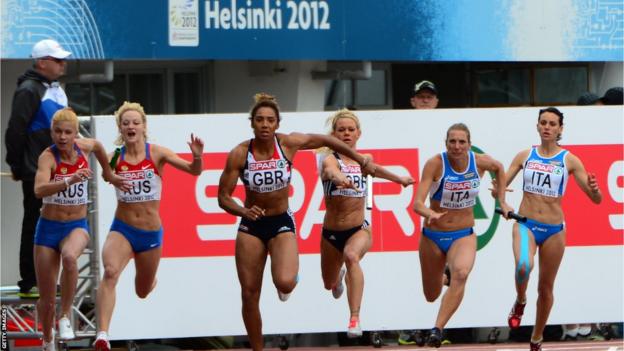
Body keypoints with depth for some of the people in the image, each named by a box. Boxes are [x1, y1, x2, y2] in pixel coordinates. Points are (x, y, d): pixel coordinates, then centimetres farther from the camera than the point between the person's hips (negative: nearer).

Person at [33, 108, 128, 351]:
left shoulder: (84, 147, -6)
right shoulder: (48, 157, -18)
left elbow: (98, 146, 21)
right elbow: (39, 190, -37)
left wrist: (108, 174, 30)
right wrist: (70, 181, -50)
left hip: (77, 226, 1)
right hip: (49, 227, -1)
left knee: (70, 257, -37)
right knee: (47, 300, 5)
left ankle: (65, 318, -23)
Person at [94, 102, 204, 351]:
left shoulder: (157, 153, -8)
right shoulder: (116, 158, -5)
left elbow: (194, 170, -13)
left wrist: (197, 157, -33)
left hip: (151, 232, 1)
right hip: (122, 229, -1)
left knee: (143, 292, 18)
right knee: (110, 273, -31)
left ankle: (150, 279, 58)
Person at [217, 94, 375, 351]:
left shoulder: (288, 144, -13)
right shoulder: (240, 154, -14)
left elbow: (325, 140, 4)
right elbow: (223, 197, -10)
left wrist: (361, 160, 11)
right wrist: (243, 211, -30)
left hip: (282, 223, -1)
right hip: (251, 225, 1)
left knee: (285, 282, -26)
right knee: (249, 296, 2)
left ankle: (288, 280, 13)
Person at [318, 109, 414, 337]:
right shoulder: (330, 160, -12)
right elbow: (331, 170, -39)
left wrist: (399, 179, 42)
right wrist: (340, 178, -63)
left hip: (359, 229, 0)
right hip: (331, 232, 0)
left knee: (351, 256, -36)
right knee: (329, 284, 21)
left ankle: (355, 319, -43)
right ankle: (340, 276, 63)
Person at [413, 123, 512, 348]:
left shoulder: (480, 162, -10)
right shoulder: (435, 164, -19)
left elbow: (499, 169, 16)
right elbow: (417, 204, -26)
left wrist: (502, 202, 12)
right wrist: (431, 214, -47)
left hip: (464, 236, 0)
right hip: (433, 235, 0)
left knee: (461, 273, -33)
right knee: (431, 296, 16)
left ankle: (437, 329, -34)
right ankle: (443, 276, 54)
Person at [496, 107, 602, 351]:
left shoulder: (569, 160, -1)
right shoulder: (525, 156, 5)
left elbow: (596, 199, -3)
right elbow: (500, 188, 7)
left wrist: (594, 189, -26)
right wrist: (497, 191, -17)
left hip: (554, 230, 0)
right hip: (526, 224, 0)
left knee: (546, 288, 9)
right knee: (523, 267, -30)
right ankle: (520, 302, 2)